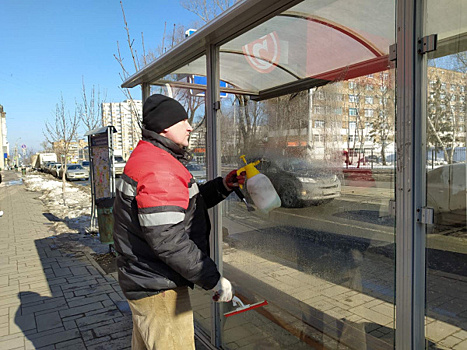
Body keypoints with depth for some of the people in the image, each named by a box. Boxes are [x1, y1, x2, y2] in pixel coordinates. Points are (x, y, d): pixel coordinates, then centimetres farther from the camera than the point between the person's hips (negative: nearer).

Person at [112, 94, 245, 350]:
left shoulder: (147, 159, 12)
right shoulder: (159, 169, -25)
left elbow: (184, 204, 16)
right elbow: (168, 240, -30)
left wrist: (223, 186, 4)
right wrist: (213, 280, -21)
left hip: (144, 281, 11)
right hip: (158, 289, -11)